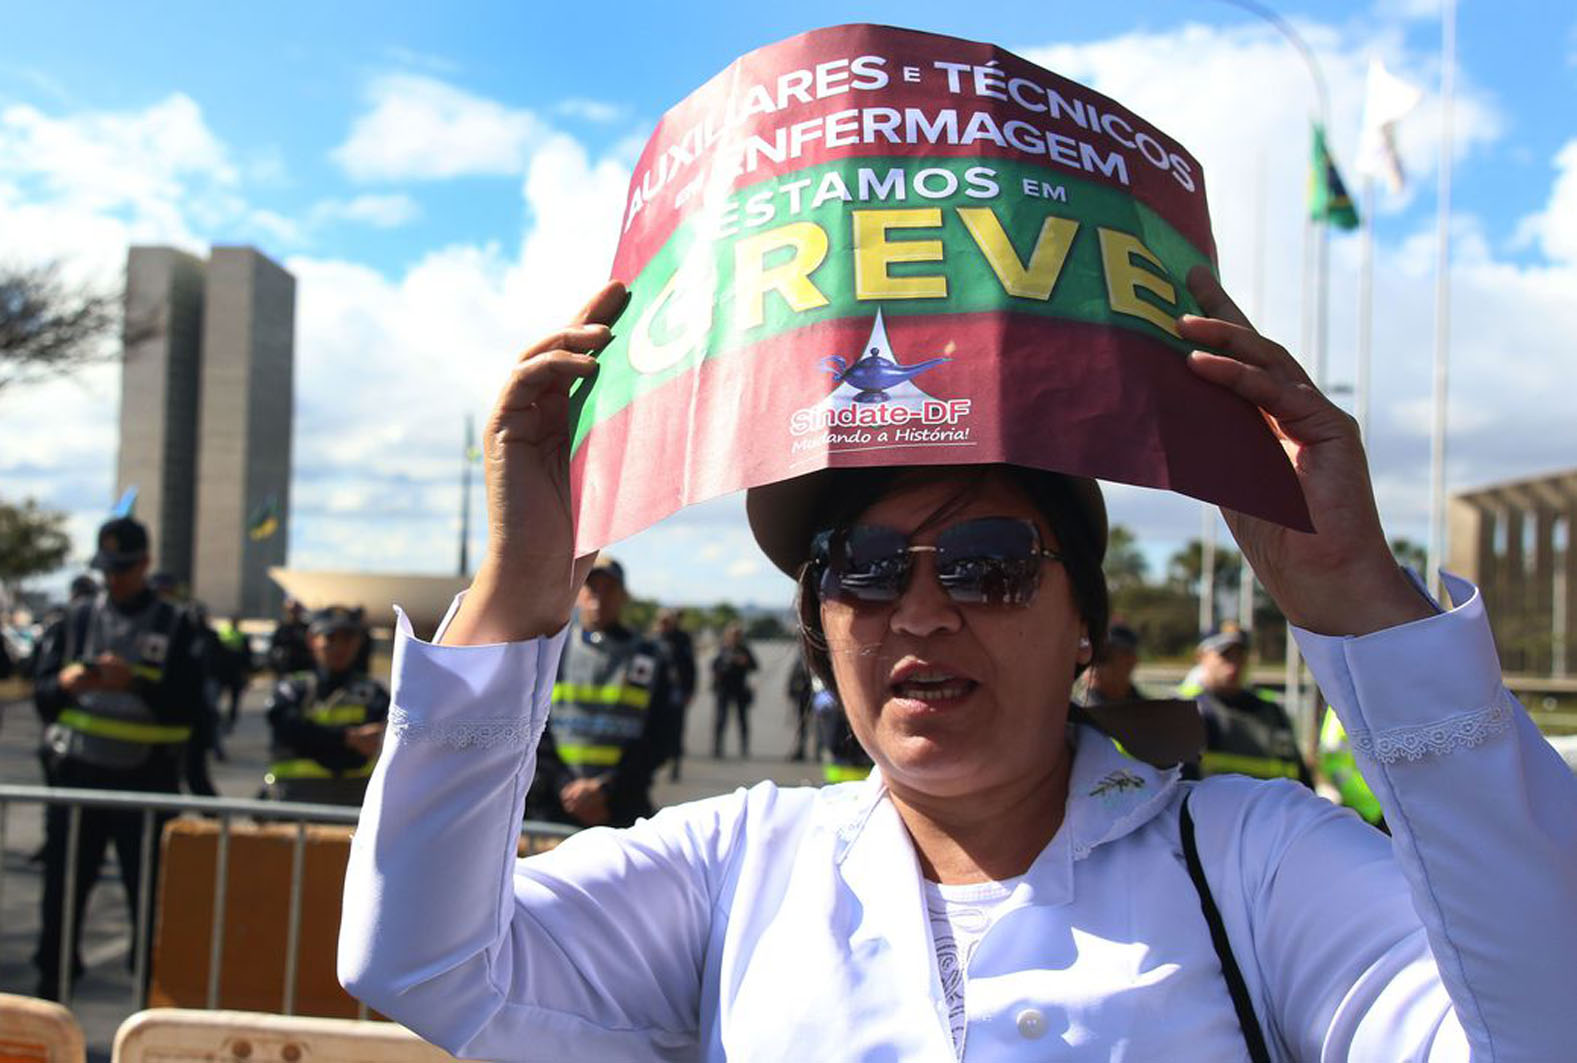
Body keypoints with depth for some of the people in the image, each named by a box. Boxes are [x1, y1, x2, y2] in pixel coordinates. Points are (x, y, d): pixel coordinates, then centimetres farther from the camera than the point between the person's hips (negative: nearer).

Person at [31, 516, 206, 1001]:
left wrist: (136, 683, -21)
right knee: (63, 889, 8)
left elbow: (189, 709, -8)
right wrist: (64, 685, -14)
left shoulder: (176, 625, -1)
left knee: (152, 896, 5)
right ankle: (50, 989, 22)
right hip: (77, 774, 2)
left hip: (148, 780, -2)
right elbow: (42, 696, 8)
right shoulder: (77, 618, 8)